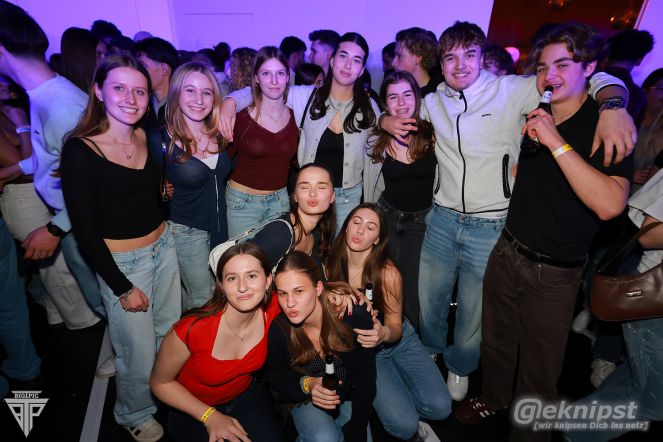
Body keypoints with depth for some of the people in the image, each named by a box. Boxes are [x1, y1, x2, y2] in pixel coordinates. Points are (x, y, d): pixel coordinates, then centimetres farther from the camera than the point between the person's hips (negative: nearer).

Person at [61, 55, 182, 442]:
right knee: (140, 353, 8)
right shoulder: (80, 149, -16)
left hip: (164, 247, 6)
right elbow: (86, 230, -14)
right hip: (121, 263, -5)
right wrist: (122, 287, -11)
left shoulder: (149, 137, 0)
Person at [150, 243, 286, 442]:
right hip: (194, 409, -2)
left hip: (246, 393, 2)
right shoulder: (192, 329, -32)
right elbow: (160, 383, -14)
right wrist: (210, 416, -19)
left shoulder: (274, 310, -26)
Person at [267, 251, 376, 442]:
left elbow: (365, 379, -14)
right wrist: (306, 384, -24)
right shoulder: (277, 329, -25)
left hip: (348, 398, 2)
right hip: (304, 400, -1)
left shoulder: (355, 317, -27)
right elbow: (274, 376, -4)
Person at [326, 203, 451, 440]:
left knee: (439, 407, -16)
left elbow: (395, 327, -14)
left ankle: (399, 397, 14)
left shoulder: (388, 273, -23)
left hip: (397, 340, 1)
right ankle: (390, 400, 18)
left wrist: (383, 334, -36)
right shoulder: (329, 267, -18)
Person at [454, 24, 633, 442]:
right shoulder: (537, 116, 5)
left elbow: (610, 204, -31)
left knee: (539, 367, 13)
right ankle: (494, 396, 49)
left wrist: (556, 142, -29)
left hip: (554, 273, -5)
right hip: (506, 252, 5)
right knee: (496, 341, 22)